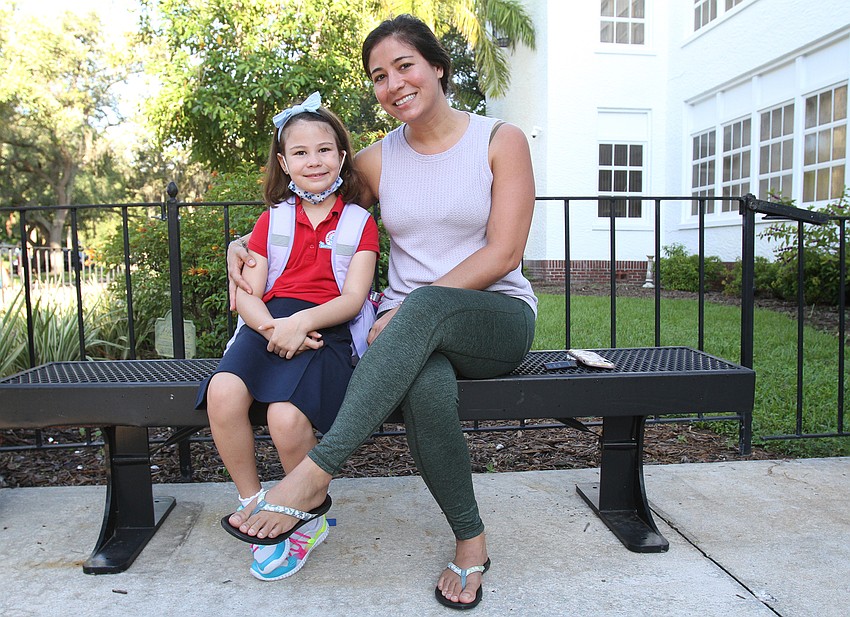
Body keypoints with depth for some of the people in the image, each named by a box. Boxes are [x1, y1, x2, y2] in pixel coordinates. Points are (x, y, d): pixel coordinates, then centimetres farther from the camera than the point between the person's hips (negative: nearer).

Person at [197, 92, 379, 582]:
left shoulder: (359, 222, 10)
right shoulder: (273, 220, 19)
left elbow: (352, 297, -2)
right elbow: (248, 293, 10)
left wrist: (300, 324, -19)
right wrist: (271, 326, -12)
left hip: (327, 327, -3)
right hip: (269, 324, 4)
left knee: (287, 415, -30)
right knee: (223, 392, -28)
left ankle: (311, 517, 1)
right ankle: (254, 504, -3)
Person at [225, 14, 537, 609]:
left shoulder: (501, 140, 1)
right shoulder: (377, 160, 11)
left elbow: (502, 254, -8)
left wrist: (407, 309, -16)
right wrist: (247, 245, 2)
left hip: (498, 320, -2)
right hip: (413, 333, 2)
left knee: (426, 305, -38)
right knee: (425, 387, -36)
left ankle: (315, 473, -35)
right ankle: (470, 540, -14)